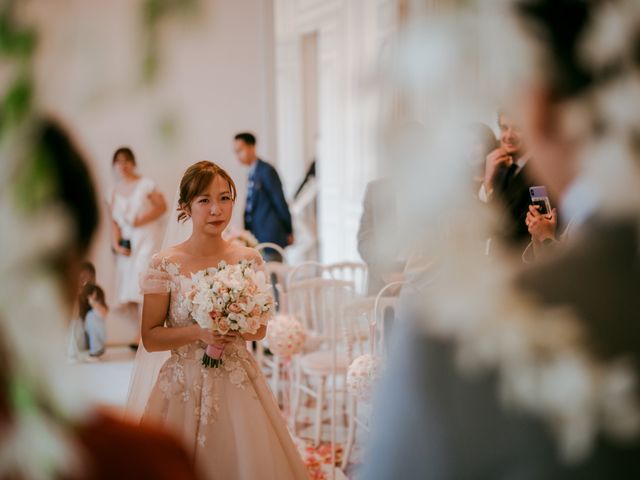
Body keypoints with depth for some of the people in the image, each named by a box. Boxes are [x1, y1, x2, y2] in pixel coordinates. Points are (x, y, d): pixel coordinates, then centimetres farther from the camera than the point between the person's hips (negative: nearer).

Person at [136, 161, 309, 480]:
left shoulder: (249, 259, 1)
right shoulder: (165, 265, -7)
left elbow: (260, 331, 10)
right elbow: (150, 338, -5)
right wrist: (198, 333, -19)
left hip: (239, 384, 2)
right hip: (185, 388, -2)